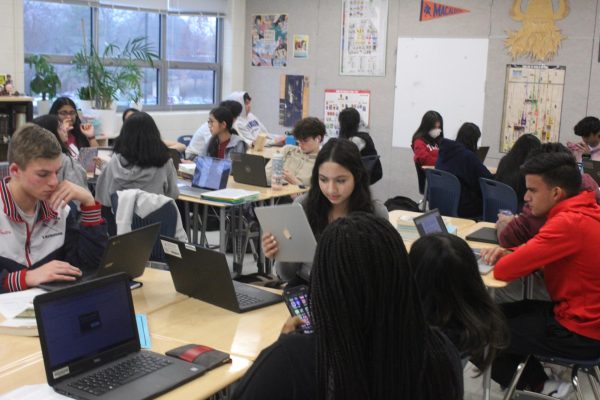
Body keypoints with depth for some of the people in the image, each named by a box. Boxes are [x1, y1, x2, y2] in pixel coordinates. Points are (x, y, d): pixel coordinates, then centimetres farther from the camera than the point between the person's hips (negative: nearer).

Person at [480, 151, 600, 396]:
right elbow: (540, 251, 15)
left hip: (580, 332, -9)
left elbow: (504, 270, -27)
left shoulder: (569, 222, -28)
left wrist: (505, 259, -3)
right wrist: (510, 253, -4)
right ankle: (535, 381, 21)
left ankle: (540, 386, 15)